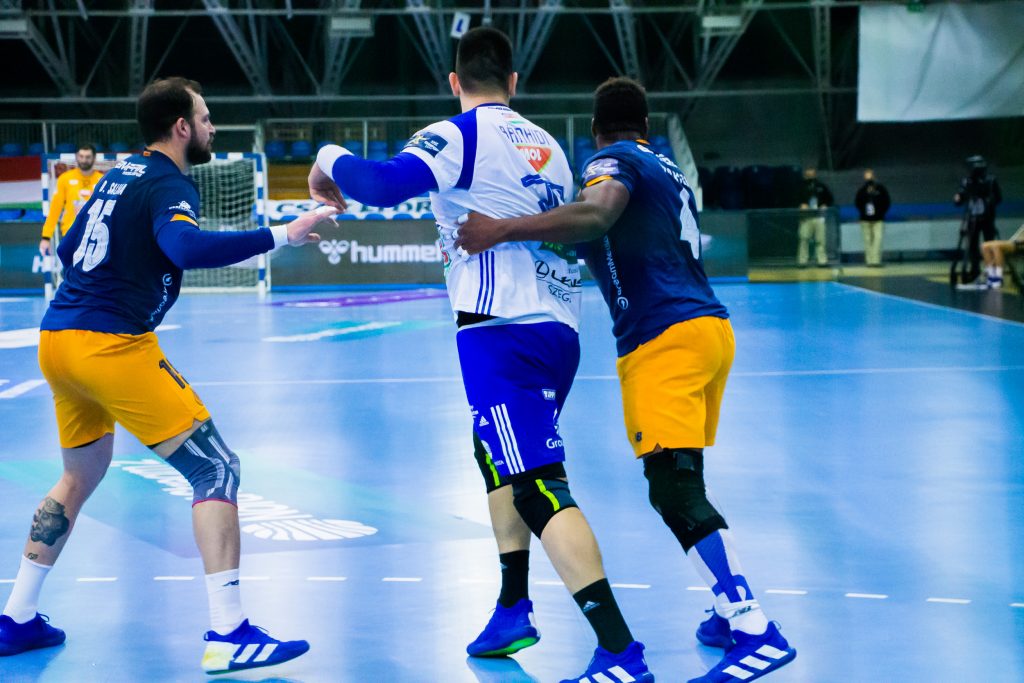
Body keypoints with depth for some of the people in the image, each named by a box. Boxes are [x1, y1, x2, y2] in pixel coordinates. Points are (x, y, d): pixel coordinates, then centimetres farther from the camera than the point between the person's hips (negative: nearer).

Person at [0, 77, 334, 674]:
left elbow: (69, 250, 27)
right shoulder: (168, 185, -9)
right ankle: (229, 635, -13)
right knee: (217, 471, -6)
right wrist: (280, 235, -29)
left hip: (58, 338, 9)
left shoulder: (119, 175, 18)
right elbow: (187, 247, -30)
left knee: (81, 477, 27)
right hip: (113, 345, -9)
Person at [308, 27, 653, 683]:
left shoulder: (461, 136, -4)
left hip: (504, 332, -8)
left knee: (540, 489, -13)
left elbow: (382, 185, -20)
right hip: (559, 329, 8)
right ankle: (513, 610, 30)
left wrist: (332, 160, 1)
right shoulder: (547, 145, 17)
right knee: (499, 458, 28)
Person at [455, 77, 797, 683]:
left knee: (677, 494, -14)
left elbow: (594, 216, -24)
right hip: (709, 325, 9)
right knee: (683, 486, 18)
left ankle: (757, 632, -23)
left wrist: (502, 230, -27)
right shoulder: (669, 168, 23)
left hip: (664, 338, -9)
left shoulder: (615, 160, -2)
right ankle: (734, 613, 15)